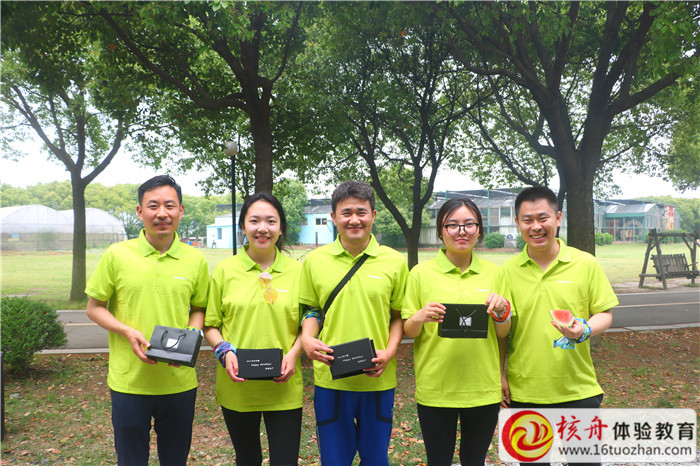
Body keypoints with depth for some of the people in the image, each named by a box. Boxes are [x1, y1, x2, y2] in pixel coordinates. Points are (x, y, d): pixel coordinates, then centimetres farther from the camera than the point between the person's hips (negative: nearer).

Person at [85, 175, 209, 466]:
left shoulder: (196, 260, 0)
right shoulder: (117, 255, -4)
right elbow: (94, 308, 3)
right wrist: (128, 332, -13)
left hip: (179, 380, 2)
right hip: (129, 380, -1)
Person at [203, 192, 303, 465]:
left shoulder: (297, 271, 0)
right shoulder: (225, 270, -1)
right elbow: (210, 325, 5)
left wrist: (294, 353, -10)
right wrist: (224, 351, -12)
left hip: (284, 388, -1)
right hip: (237, 388, 1)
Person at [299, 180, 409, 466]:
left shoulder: (394, 261, 0)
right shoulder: (315, 260, 1)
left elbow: (399, 315, 6)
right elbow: (310, 309, 10)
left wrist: (389, 351, -9)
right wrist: (307, 338, -9)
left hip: (378, 379, 0)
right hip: (330, 377, 0)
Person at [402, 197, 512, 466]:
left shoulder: (493, 272, 4)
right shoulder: (421, 273, -3)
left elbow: (503, 334, 8)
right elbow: (408, 332, 1)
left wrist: (502, 310, -12)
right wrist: (420, 317, -21)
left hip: (483, 388, 2)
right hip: (435, 388, -2)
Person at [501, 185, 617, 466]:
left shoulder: (586, 263, -2)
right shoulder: (508, 270, 0)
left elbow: (604, 314, 2)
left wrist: (584, 330, -19)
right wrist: (499, 374, 2)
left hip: (578, 389, 0)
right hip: (523, 392, 1)